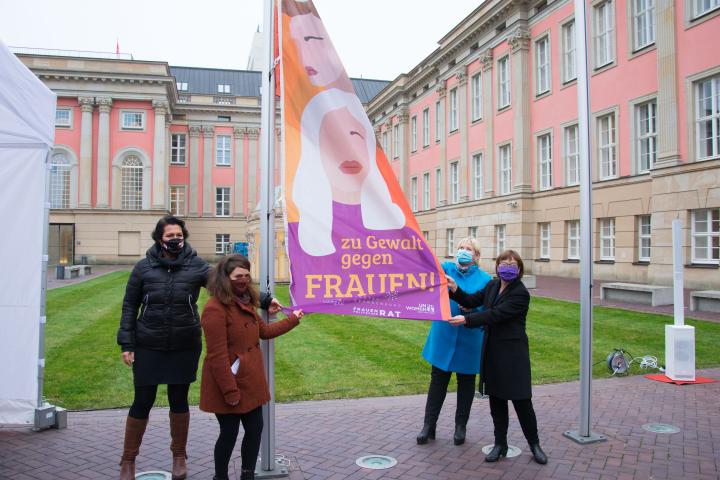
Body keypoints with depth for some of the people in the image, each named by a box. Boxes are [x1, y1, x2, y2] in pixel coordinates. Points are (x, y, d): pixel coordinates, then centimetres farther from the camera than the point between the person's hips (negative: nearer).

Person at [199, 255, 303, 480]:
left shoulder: (245, 303, 10)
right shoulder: (215, 308, -21)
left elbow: (264, 331, 22)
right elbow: (217, 355, -23)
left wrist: (292, 319, 25)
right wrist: (230, 391, -21)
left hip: (250, 381, 9)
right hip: (229, 385, -9)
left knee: (255, 428, 14)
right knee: (229, 433, 6)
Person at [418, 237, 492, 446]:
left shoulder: (484, 279, -3)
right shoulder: (447, 269, 2)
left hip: (469, 340, -1)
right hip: (444, 337, 1)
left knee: (466, 383, 12)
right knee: (438, 381, 9)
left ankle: (461, 426, 29)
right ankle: (428, 425, 21)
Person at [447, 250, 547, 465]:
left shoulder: (520, 293, -14)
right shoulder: (492, 285, 8)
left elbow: (495, 314, -21)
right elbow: (471, 301, 8)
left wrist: (466, 320, -23)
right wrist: (455, 289, -8)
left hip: (513, 353, -6)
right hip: (493, 351, 6)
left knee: (521, 400, 1)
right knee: (496, 399, 12)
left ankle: (534, 444, 20)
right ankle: (500, 444, 24)